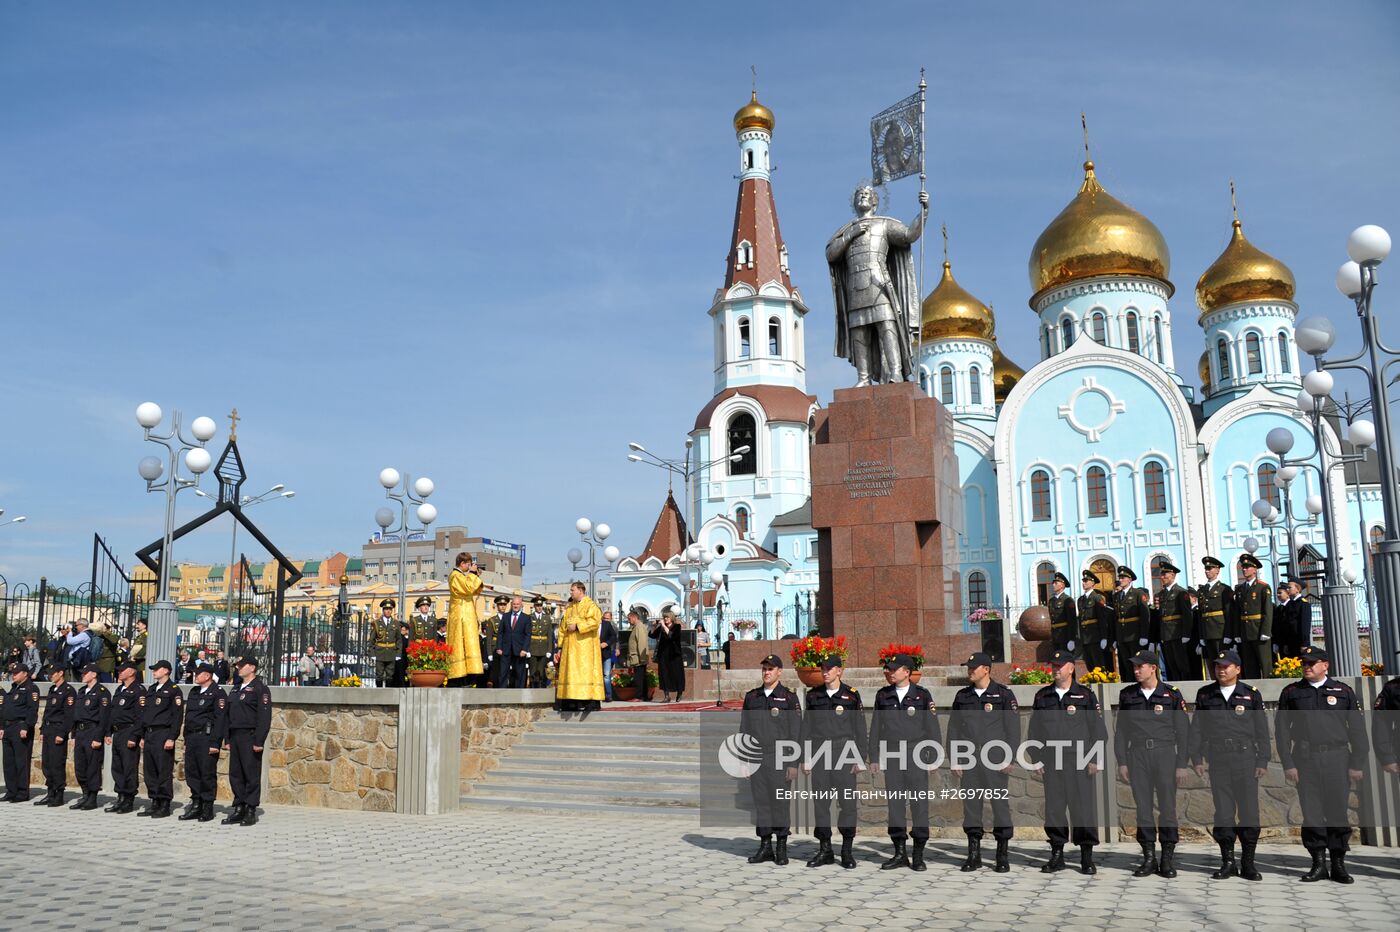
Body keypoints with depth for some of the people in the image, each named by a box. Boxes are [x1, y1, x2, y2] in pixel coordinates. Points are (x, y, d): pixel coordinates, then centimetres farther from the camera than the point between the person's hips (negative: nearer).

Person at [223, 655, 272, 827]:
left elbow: (265, 717, -13)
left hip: (250, 737, -8)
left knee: (252, 775, -3)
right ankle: (239, 809, 15)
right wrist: (227, 739, 14)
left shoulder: (260, 689, -7)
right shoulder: (236, 689, 18)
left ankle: (251, 811, 2)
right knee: (235, 774, 8)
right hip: (235, 737, 8)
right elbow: (229, 715, 20)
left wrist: (259, 742, -18)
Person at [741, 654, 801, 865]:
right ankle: (765, 846, 15)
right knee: (760, 802, 6)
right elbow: (744, 729, 12)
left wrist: (793, 763, -9)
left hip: (778, 758, -4)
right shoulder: (751, 697, 10)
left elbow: (796, 732, -4)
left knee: (779, 802, -1)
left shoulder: (789, 698, -2)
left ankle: (782, 848, 10)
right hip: (755, 758, 4)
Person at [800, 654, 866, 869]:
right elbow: (806, 727, 9)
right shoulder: (813, 695, 7)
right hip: (819, 754, 3)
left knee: (847, 802, -2)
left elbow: (860, 729, 2)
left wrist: (861, 759, -2)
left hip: (844, 754, -2)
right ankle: (825, 850, 14)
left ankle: (847, 851, 9)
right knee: (820, 802, 4)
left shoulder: (851, 695, 0)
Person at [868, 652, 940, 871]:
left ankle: (918, 855, 8)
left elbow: (932, 727, 0)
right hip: (891, 756, 3)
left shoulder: (922, 695, 0)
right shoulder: (883, 695, 8)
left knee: (919, 803, -2)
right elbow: (876, 727, 10)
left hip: (916, 756, -3)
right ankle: (900, 854, 14)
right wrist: (873, 757, 7)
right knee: (894, 803, 5)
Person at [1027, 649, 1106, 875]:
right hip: (1051, 763, 3)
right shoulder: (1042, 696, 10)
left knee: (1082, 808, -1)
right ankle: (1057, 855, 14)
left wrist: (1095, 759, -5)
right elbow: (1033, 730, 12)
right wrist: (1035, 760, 7)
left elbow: (1098, 729, 1)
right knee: (1053, 808, 4)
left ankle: (1087, 857, 10)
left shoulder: (1086, 695, 2)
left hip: (1080, 763, -3)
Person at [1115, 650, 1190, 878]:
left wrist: (1182, 765, -4)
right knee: (1143, 807, 3)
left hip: (1165, 755, -2)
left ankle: (1168, 859, 11)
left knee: (1167, 806, 0)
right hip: (1137, 756, 2)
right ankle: (1149, 858, 11)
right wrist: (1121, 762, 3)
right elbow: (1121, 731, 9)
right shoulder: (1127, 695, 6)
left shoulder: (1172, 694, -1)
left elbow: (1183, 731, 0)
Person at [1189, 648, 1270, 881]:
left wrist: (1262, 762, -1)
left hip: (1245, 759, -1)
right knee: (1222, 811, 2)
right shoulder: (1205, 694, 8)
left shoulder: (1252, 694, 4)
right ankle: (1227, 862, 12)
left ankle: (1248, 863, 11)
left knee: (1249, 811, -1)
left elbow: (1262, 731, 4)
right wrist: (1196, 759, 4)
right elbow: (1196, 729, 9)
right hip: (1217, 759, 1)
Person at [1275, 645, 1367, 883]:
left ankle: (1339, 864, 13)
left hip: (1337, 758, 0)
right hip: (1305, 759, 1)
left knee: (1338, 812, 2)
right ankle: (1319, 864, 10)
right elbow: (1282, 730, 5)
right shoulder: (1291, 692, 7)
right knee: (1311, 812, 1)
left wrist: (1357, 764, -1)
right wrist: (1288, 764, -2)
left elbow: (1358, 730, 6)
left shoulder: (1343, 691, 6)